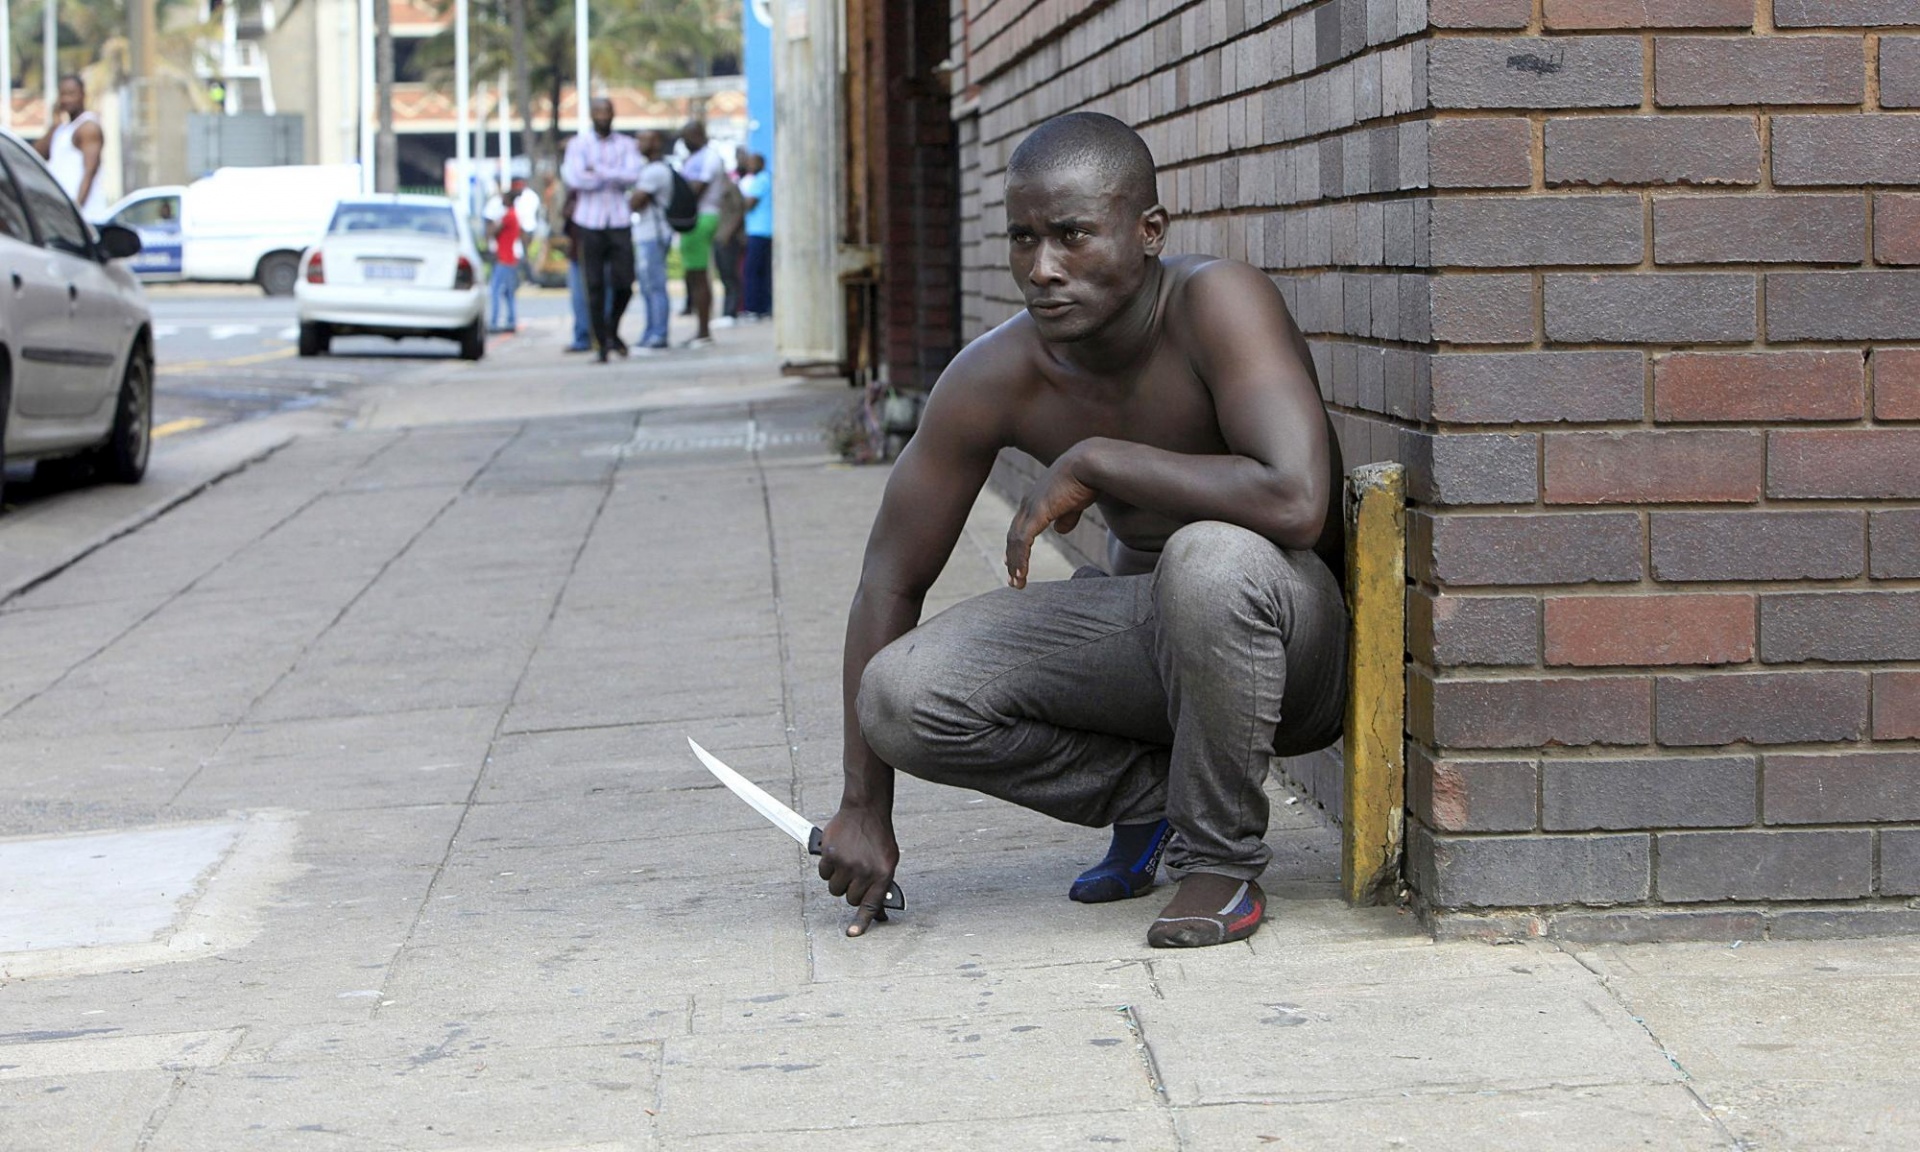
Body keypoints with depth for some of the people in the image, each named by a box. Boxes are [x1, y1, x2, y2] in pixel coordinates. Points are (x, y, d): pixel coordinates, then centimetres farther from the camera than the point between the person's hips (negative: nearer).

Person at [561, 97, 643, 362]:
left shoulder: (626, 145, 9)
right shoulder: (578, 144, 6)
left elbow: (633, 175, -9)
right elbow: (576, 179, -10)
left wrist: (597, 171, -14)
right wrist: (614, 177, -5)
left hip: (619, 222, 1)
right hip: (590, 223, -1)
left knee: (624, 283, -3)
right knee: (594, 286, -2)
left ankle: (612, 331, 22)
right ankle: (601, 342, 6)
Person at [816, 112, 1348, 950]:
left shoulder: (1216, 303, -26)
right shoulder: (993, 379, -13)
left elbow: (1296, 503, -41)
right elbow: (890, 581, -3)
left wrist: (1092, 462, -32)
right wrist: (864, 809, -5)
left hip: (1295, 647, -5)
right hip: (1143, 629, 5)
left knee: (1211, 558, -39)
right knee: (899, 696, -17)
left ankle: (1221, 860, -15)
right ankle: (1152, 795, 6)